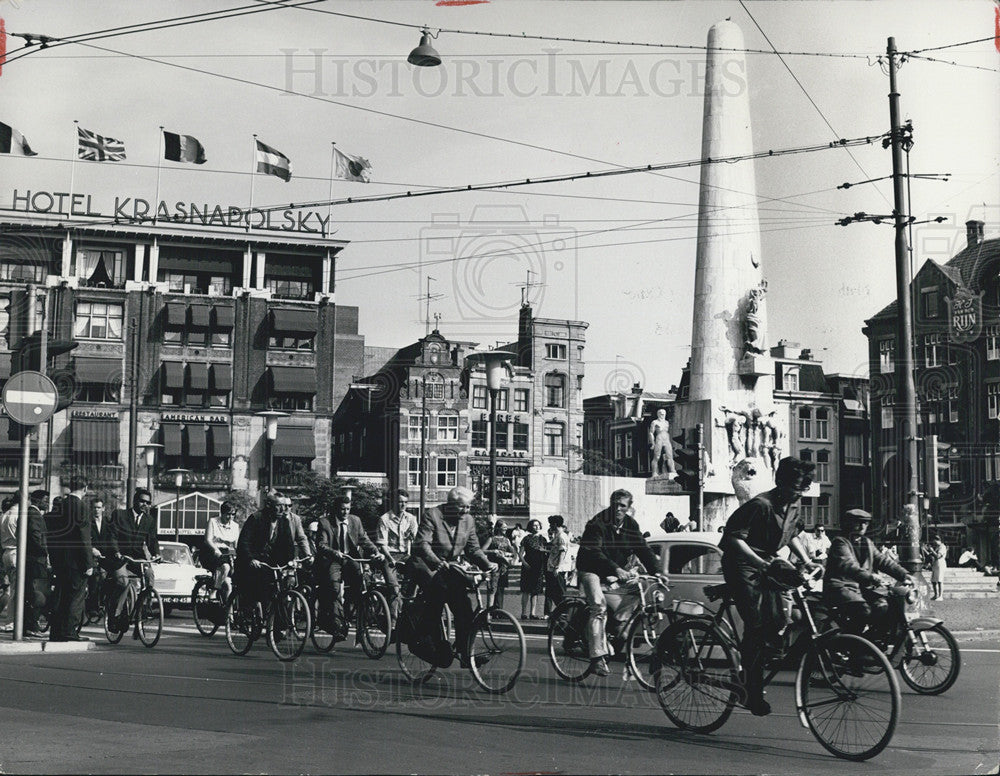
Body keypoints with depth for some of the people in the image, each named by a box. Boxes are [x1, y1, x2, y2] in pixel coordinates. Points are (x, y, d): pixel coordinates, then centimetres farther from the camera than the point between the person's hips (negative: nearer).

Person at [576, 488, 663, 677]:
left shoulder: (631, 525, 0)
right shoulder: (598, 523, -19)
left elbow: (643, 549, -5)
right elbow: (594, 552, -30)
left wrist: (656, 572, -21)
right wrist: (616, 569, -44)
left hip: (615, 573, 7)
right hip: (592, 570, -7)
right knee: (599, 606, -26)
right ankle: (597, 656, -31)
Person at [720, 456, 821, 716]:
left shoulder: (791, 507, 4)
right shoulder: (760, 504, -23)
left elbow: (791, 536, 22)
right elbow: (735, 538, -27)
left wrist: (806, 561, 9)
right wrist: (763, 563, -34)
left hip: (766, 565, 8)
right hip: (742, 566, -8)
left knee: (776, 622, -3)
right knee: (756, 625, -16)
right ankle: (753, 693, -13)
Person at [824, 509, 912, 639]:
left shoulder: (867, 543, 19)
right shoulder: (840, 543, -7)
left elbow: (883, 560, 8)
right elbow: (848, 565, -24)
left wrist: (903, 575, -8)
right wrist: (870, 577, -40)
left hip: (861, 587, 7)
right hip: (841, 587, -7)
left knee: (883, 605, -17)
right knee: (864, 610, -31)